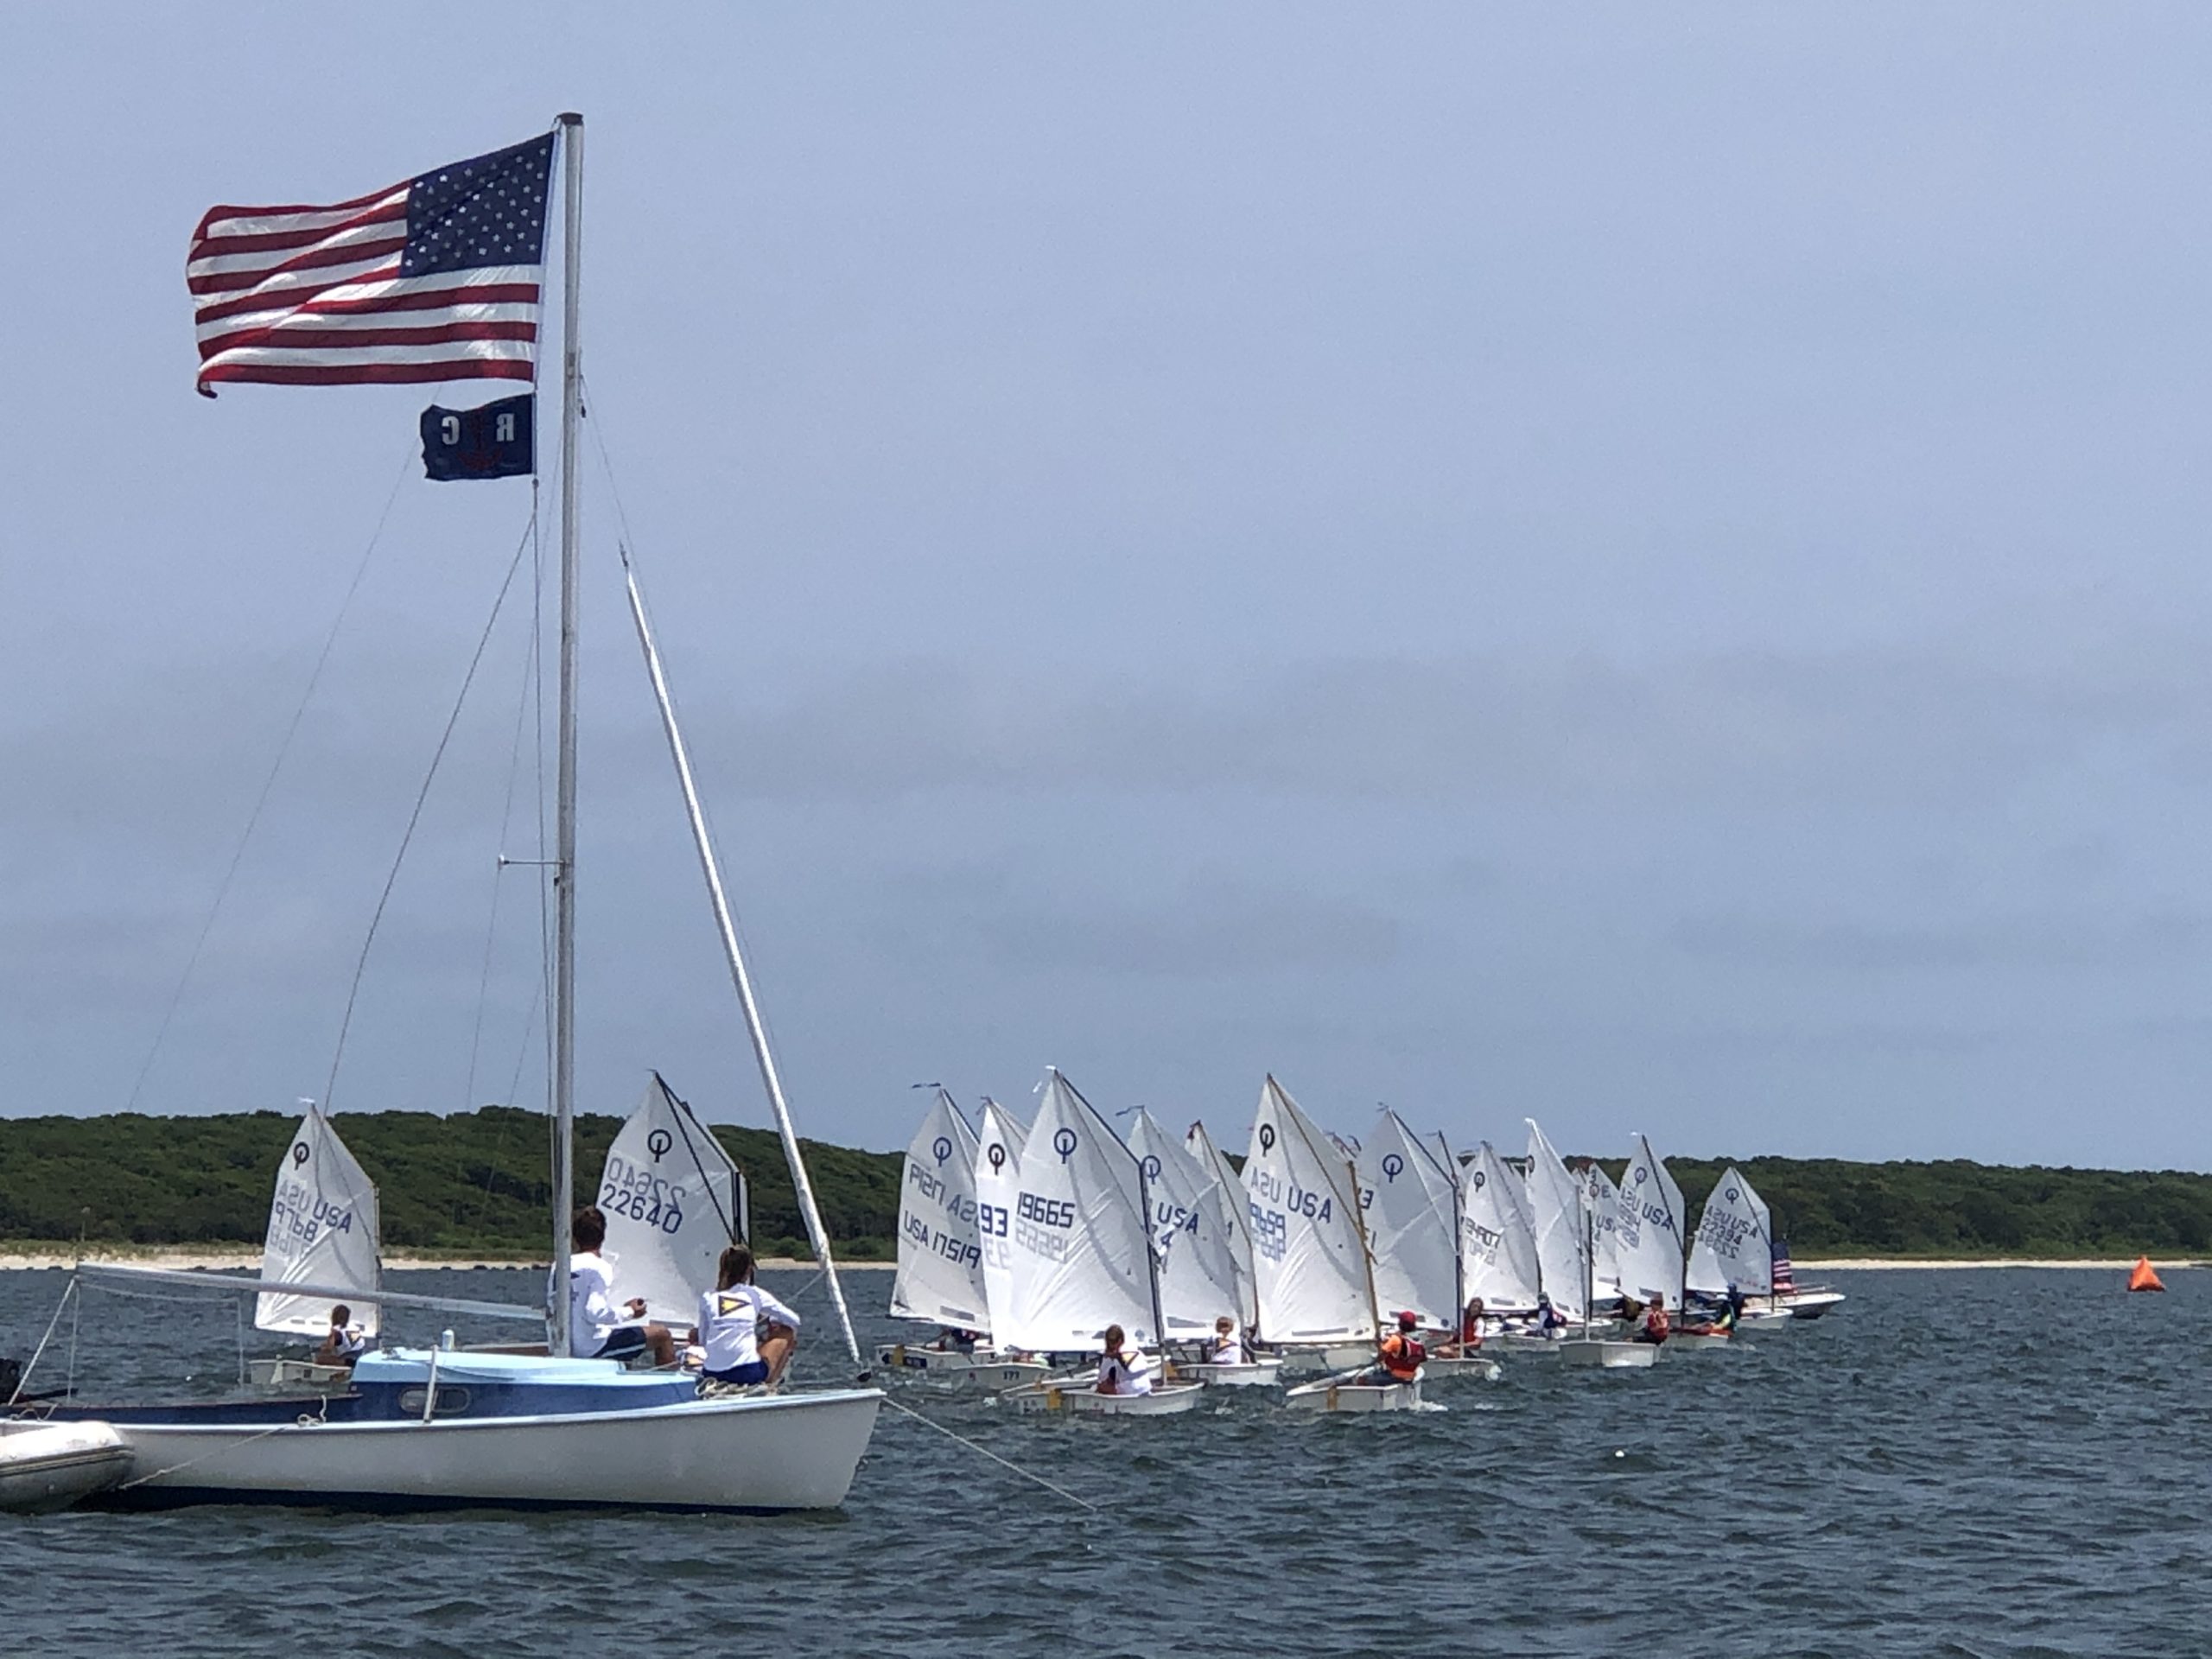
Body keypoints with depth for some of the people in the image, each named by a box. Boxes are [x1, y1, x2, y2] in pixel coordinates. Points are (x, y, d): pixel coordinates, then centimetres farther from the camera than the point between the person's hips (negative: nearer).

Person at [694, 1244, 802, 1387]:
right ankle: (770, 1381, 10)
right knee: (786, 1332, 19)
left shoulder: (708, 1298, 11)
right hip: (749, 1373, -3)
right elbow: (794, 1321, 16)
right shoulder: (754, 1294, 8)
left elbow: (702, 1340, 14)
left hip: (712, 1375, 3)